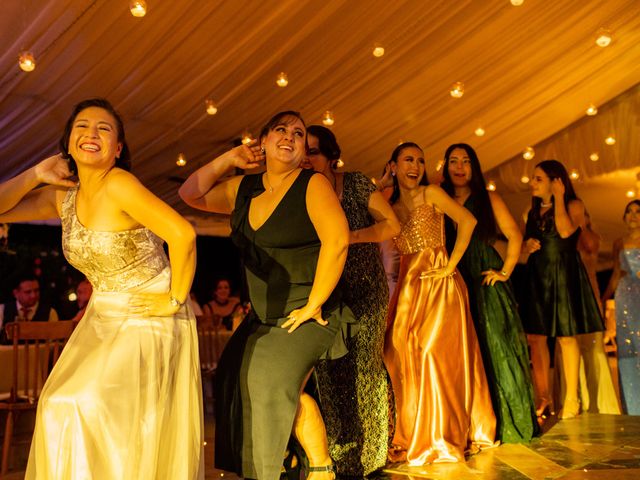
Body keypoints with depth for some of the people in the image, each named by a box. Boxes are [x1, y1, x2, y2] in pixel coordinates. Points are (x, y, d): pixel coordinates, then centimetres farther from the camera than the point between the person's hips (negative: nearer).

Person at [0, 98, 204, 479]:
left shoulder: (118, 184, -21)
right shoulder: (63, 197, 3)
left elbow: (183, 234, -29)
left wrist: (176, 300, -18)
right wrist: (36, 175, -4)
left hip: (149, 320, -7)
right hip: (102, 319, 7)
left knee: (88, 408, -13)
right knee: (60, 408, 4)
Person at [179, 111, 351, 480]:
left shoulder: (313, 185, -11)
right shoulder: (243, 188, 8)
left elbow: (337, 241, -21)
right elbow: (191, 194, 15)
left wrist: (312, 305, -19)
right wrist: (228, 160, 5)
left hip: (307, 313, -7)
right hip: (264, 316, 7)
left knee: (277, 384, -17)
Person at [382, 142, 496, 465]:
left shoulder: (432, 194, -1)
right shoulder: (391, 206, 15)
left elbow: (467, 220, -13)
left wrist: (451, 265, -14)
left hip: (439, 283, -5)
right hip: (409, 287, 5)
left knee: (435, 353, -8)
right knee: (406, 356, 4)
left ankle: (442, 436, 4)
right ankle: (416, 436, 16)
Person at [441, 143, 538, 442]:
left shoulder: (488, 199, 6)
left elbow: (514, 236, 3)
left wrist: (505, 272, -3)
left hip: (484, 283, -2)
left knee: (493, 348, -2)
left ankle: (504, 421, 8)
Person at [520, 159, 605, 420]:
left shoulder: (573, 204, -1)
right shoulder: (532, 212, 14)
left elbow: (565, 231, -20)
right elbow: (523, 246, 20)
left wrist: (558, 197, -14)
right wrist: (527, 247, -3)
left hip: (563, 275, -5)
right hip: (536, 277, 5)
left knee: (566, 336, -3)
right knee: (535, 337, 1)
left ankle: (572, 399, 5)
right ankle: (543, 397, 9)